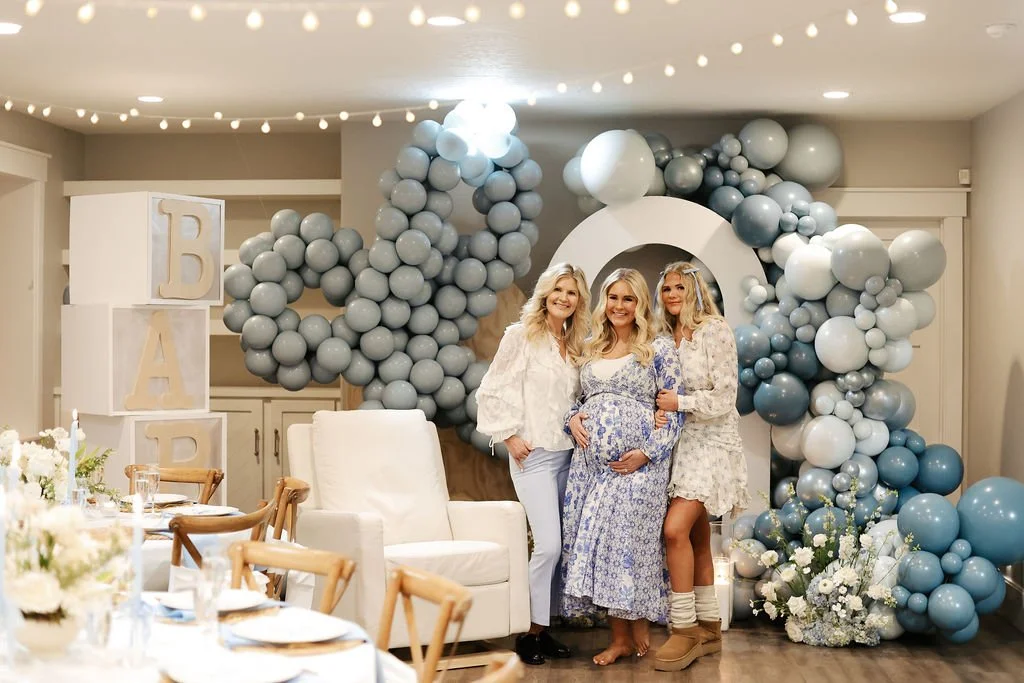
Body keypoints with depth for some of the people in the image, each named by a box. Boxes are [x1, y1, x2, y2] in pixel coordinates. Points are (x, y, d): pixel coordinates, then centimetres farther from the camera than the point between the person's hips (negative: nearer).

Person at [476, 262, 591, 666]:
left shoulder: (576, 346, 13)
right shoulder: (521, 336, -4)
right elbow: (493, 391, -6)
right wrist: (510, 436, -10)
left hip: (568, 452, 6)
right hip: (533, 454, -6)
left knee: (561, 546, 5)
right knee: (549, 544, -14)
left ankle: (543, 628, 15)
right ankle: (530, 632, -1)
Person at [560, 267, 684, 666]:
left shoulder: (657, 349, -1)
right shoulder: (591, 349, 16)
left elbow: (674, 409, -5)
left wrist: (648, 452, -14)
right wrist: (573, 418, 1)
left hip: (636, 462, -5)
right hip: (591, 460, 5)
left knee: (629, 539, -8)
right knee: (593, 540, 1)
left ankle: (639, 627, 9)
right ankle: (620, 637, 9)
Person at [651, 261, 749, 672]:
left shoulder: (715, 331, -7)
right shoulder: (664, 337, 12)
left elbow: (724, 398, -11)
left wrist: (681, 403, -17)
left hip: (710, 442, -6)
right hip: (680, 443, 6)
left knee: (676, 529, -19)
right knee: (697, 539, 9)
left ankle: (685, 629, -11)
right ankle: (708, 628, 18)